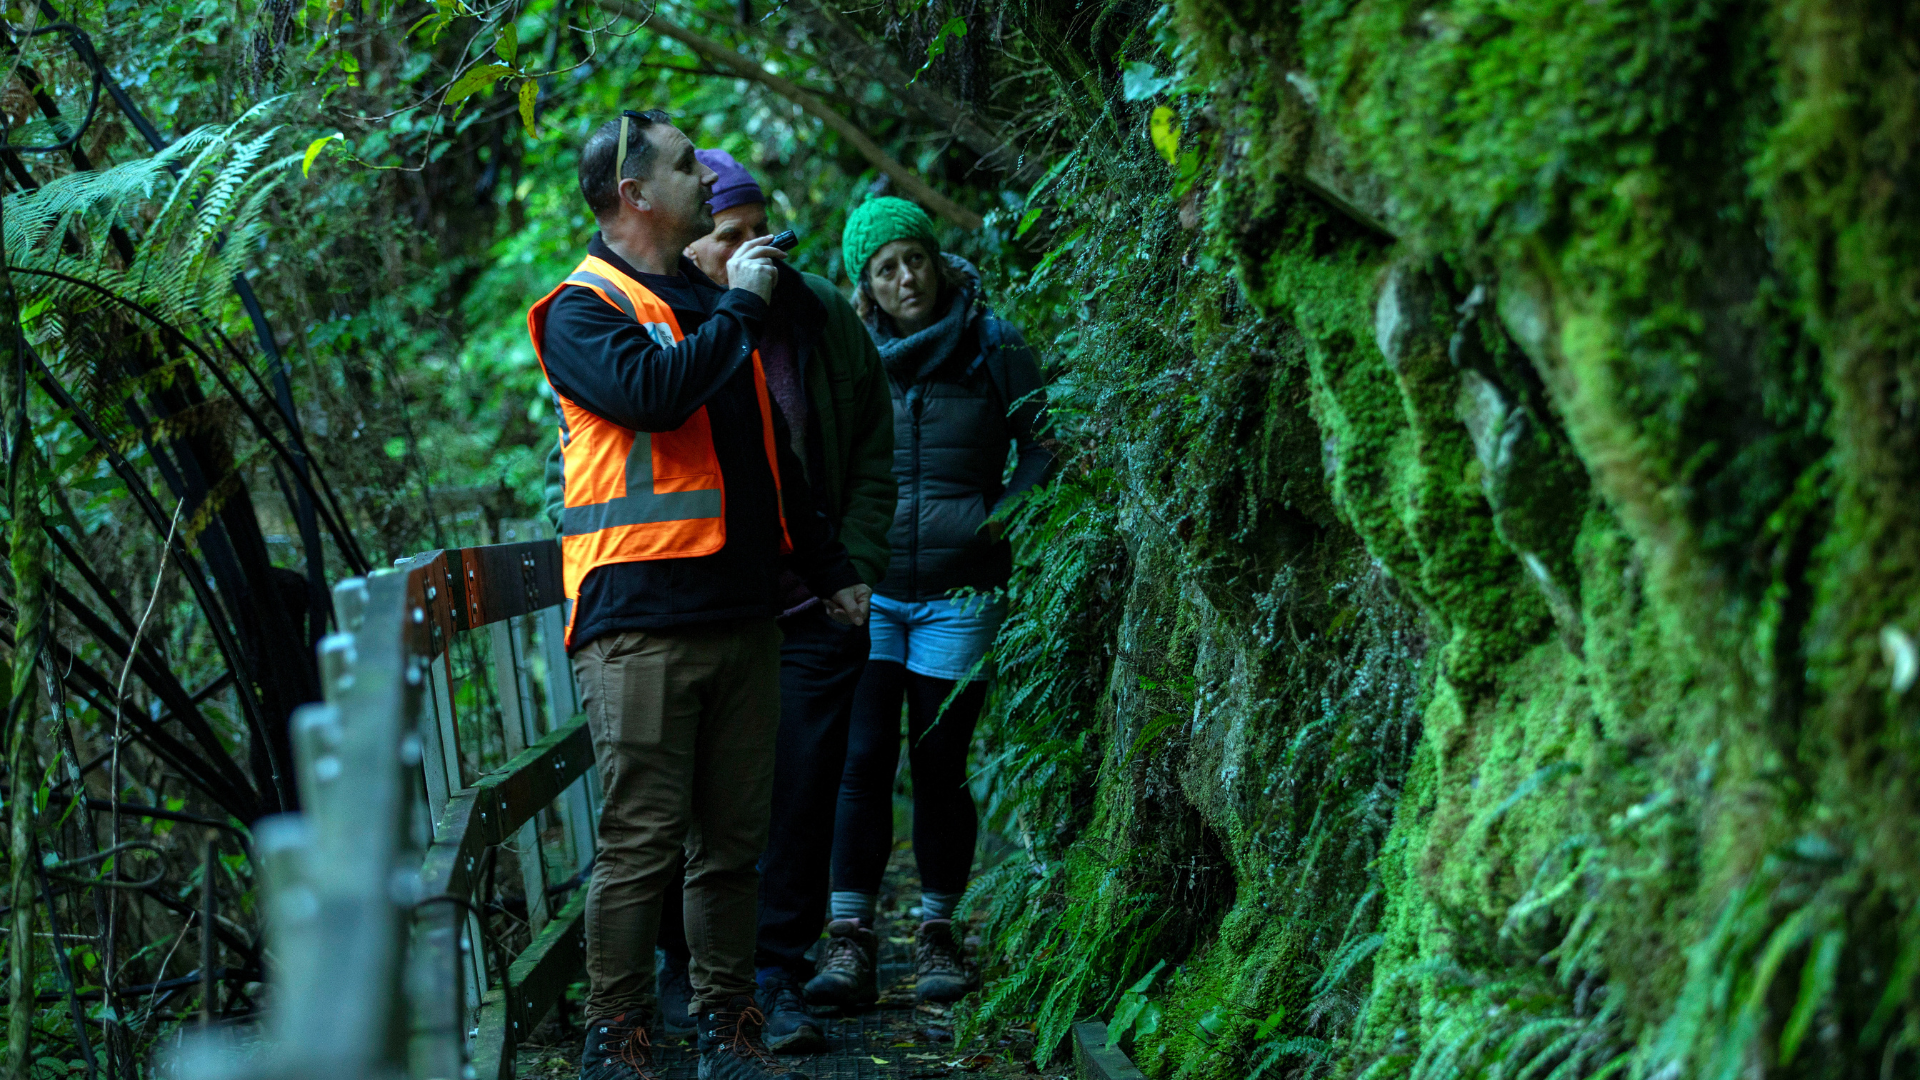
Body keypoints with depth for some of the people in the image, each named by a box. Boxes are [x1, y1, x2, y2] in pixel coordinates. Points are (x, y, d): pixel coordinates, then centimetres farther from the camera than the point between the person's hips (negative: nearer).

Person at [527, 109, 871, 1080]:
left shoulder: (710, 305, 22)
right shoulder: (585, 308, -2)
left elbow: (771, 453, 28)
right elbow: (652, 391, -23)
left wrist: (829, 570, 27)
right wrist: (738, 307, -10)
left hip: (744, 613, 7)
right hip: (641, 622, -7)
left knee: (734, 839, 9)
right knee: (641, 840, -6)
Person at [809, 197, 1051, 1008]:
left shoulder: (994, 349, 1)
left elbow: (1041, 450, 6)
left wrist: (998, 516, -6)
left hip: (959, 592, -1)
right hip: (869, 590, 1)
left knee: (940, 767, 2)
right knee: (863, 760, -7)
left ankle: (937, 933, 14)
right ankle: (850, 940, -6)